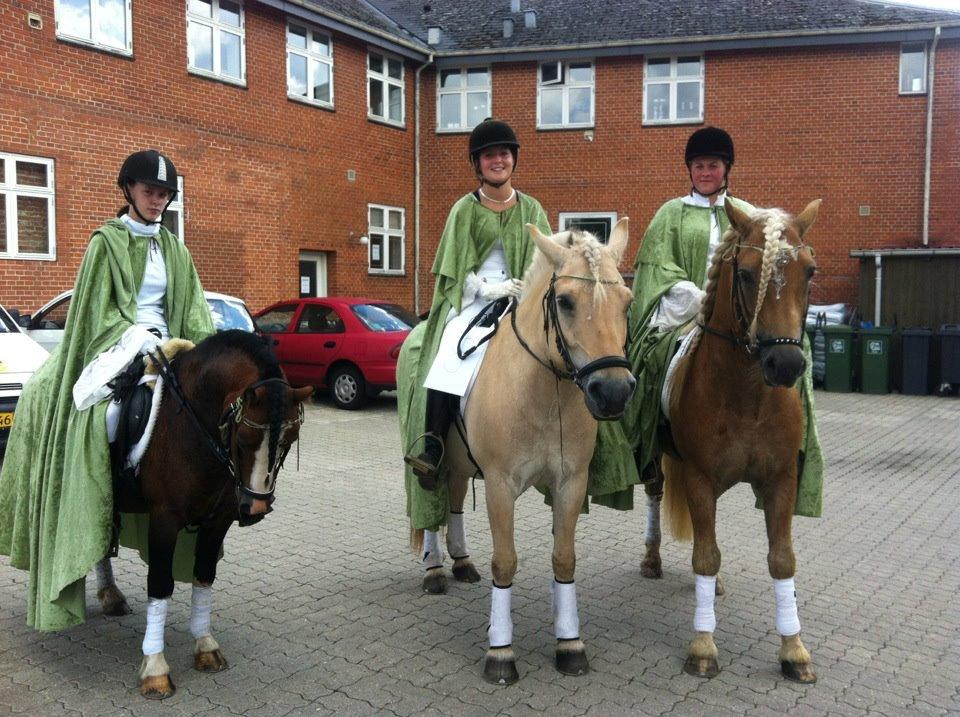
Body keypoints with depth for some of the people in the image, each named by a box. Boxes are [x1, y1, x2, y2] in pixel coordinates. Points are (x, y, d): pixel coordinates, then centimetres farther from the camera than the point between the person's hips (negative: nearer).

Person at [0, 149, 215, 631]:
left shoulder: (175, 250, 16)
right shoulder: (107, 241, 3)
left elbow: (194, 311, 10)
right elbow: (102, 307, -5)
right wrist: (136, 336, -21)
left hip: (165, 347, 5)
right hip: (115, 346, -5)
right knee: (100, 419, -25)